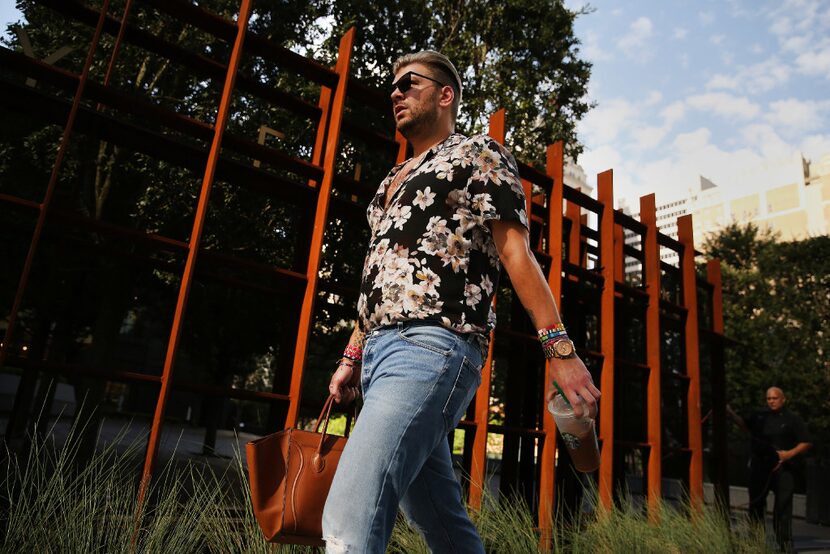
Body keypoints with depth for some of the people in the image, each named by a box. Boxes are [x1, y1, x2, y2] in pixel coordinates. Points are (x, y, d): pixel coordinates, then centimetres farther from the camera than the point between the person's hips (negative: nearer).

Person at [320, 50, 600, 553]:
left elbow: (516, 252, -6)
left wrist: (560, 349, -14)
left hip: (433, 346, -8)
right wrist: (351, 358, 22)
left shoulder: (478, 154, 6)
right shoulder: (392, 182, 28)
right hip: (380, 351, 8)